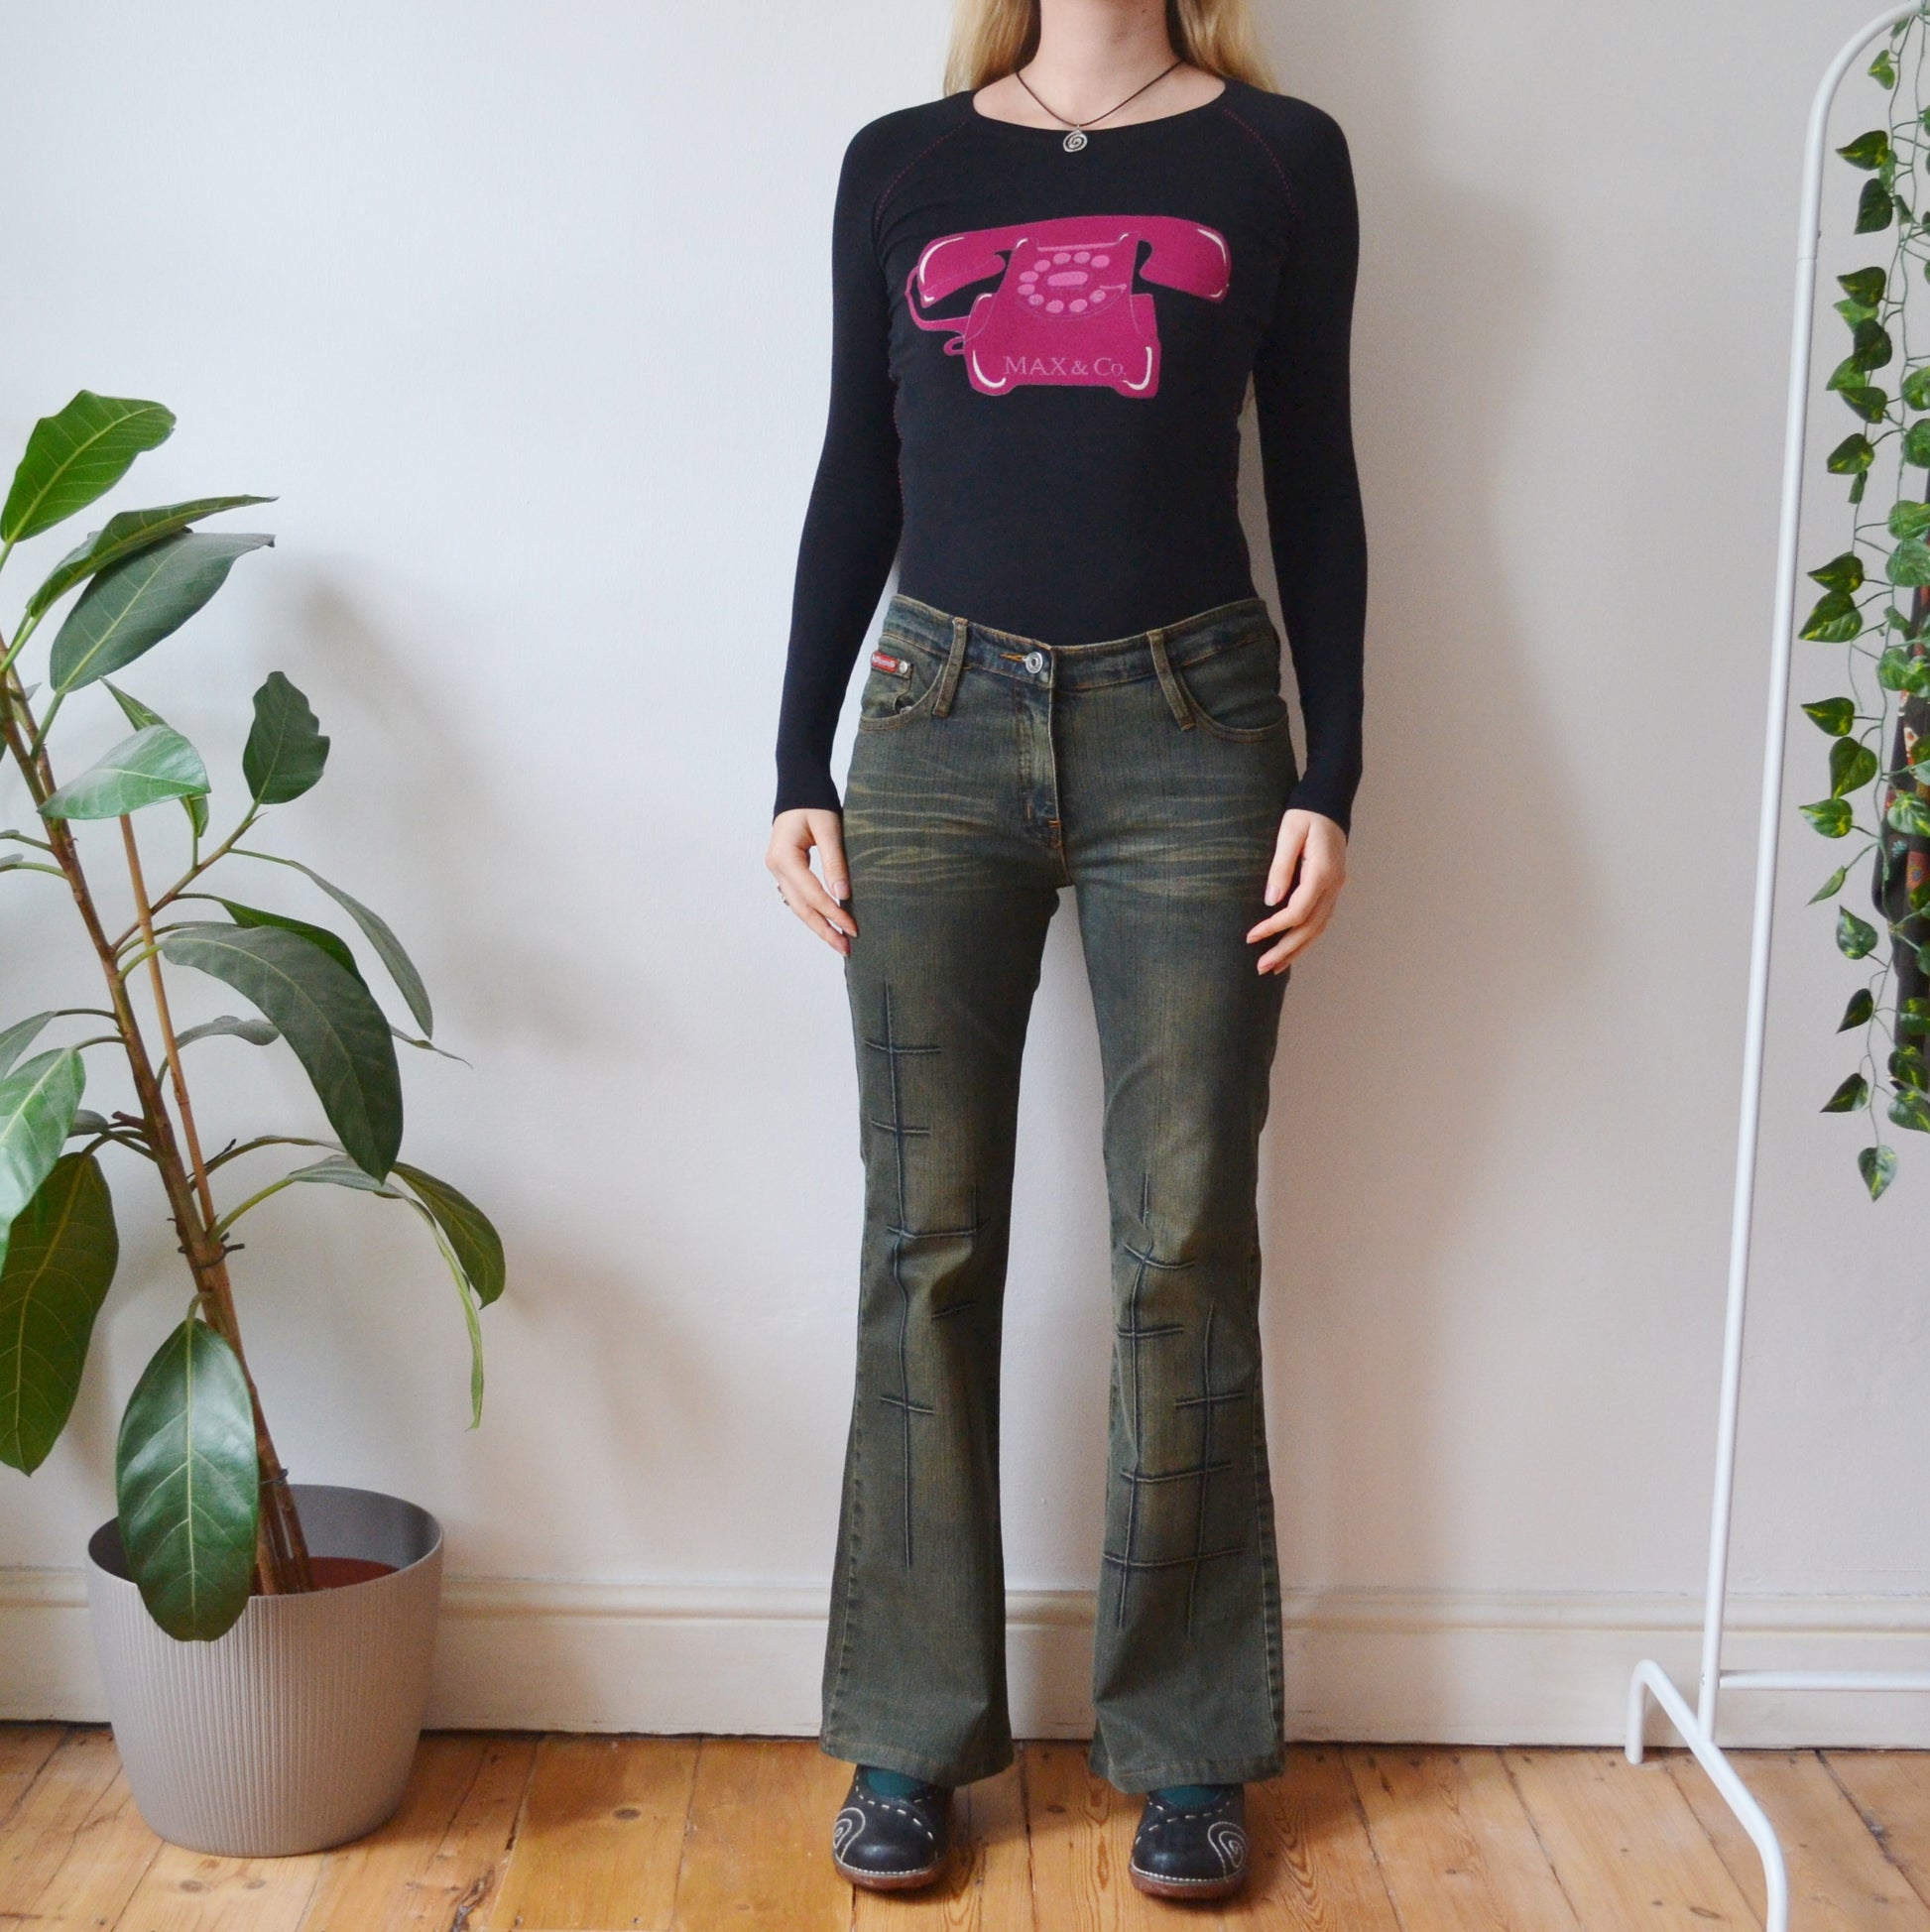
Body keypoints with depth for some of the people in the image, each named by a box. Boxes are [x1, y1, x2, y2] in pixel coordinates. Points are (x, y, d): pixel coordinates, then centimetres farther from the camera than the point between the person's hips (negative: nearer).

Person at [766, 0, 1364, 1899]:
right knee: (926, 1246, 4)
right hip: (939, 729, 1)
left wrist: (1330, 777, -1)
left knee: (1185, 1248, 2)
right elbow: (854, 480, 11)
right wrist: (797, 771, 6)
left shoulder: (1281, 157, 8)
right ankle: (914, 1730, 18)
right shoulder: (900, 162, 11)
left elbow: (1313, 480, 7)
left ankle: (1185, 1741, 18)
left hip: (1191, 736, -1)